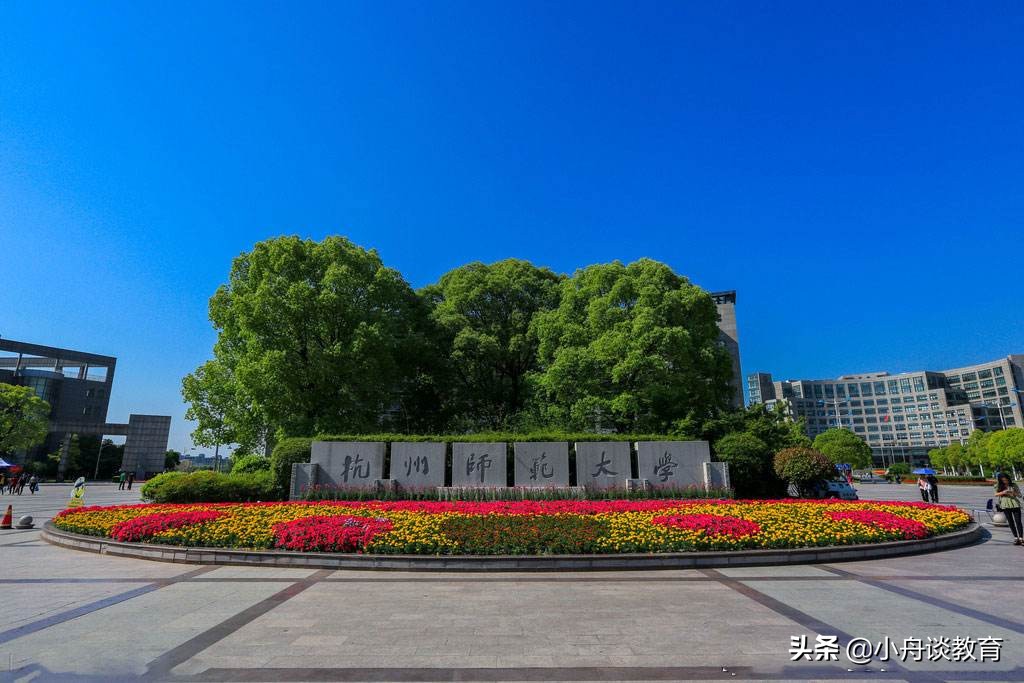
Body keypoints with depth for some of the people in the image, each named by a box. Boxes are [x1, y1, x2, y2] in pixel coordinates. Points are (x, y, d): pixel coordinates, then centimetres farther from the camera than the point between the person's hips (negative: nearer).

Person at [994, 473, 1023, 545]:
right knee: (1010, 522, 5)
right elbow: (996, 494, -2)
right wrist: (1003, 493, -19)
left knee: (1018, 522, -6)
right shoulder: (999, 486, 6)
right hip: (1005, 506, 1)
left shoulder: (1013, 485, 4)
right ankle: (1016, 538, 11)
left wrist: (1014, 493, -17)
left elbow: (1020, 495, 3)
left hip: (1015, 505, -1)